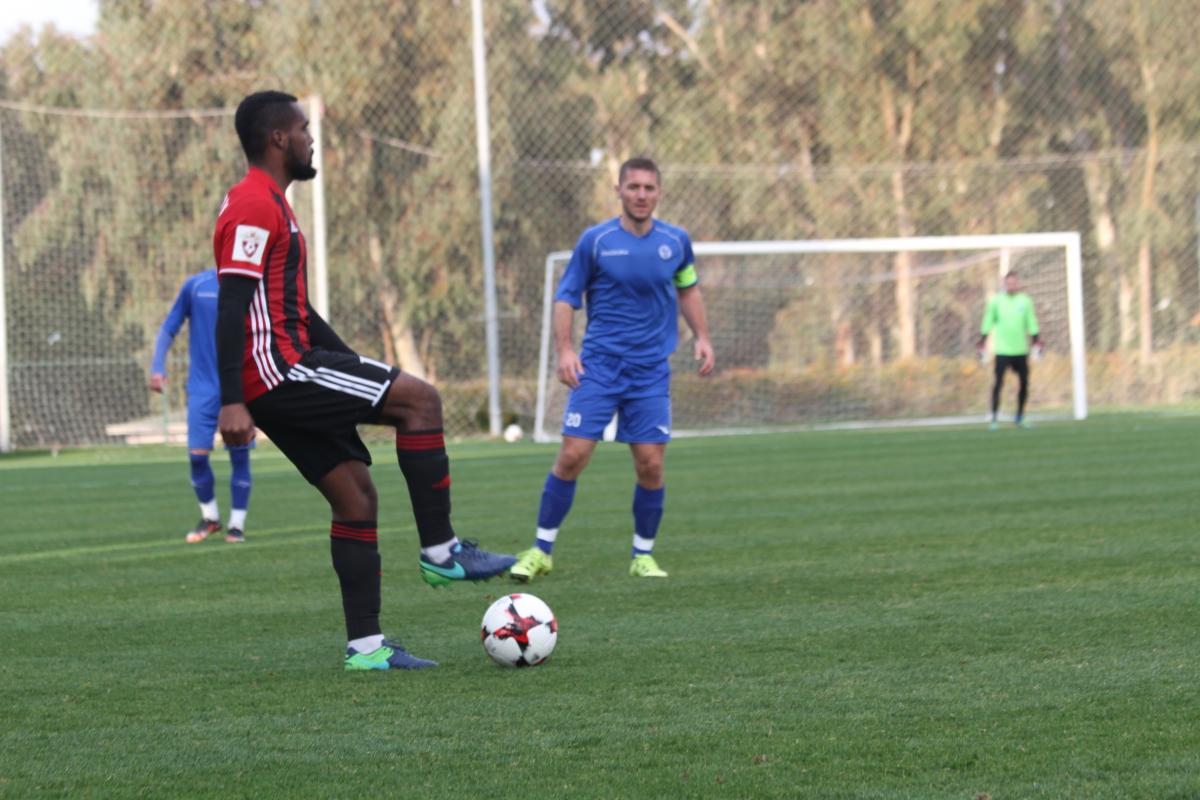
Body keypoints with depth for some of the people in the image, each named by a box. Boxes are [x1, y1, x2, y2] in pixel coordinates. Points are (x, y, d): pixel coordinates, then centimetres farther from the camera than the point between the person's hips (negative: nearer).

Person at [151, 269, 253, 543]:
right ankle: (210, 517, 17)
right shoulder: (196, 285, 2)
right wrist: (157, 367, -4)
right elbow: (169, 328, 7)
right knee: (197, 454, -5)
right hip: (203, 385, 0)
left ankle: (237, 524, 7)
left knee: (240, 454, -4)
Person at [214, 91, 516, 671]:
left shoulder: (271, 205, 22)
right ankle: (439, 551, -9)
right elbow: (232, 304, -20)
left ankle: (365, 645, 6)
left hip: (283, 381, 11)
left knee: (355, 495, 7)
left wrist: (356, 367, 28)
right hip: (276, 369, -11)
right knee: (419, 399, -12)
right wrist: (232, 402, -26)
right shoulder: (253, 206, -12)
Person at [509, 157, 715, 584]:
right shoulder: (595, 240, -5)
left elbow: (688, 290, 21)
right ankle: (541, 550, 4)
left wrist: (702, 337, 10)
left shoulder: (676, 241, 4)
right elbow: (566, 296, 0)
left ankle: (643, 556, 14)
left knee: (650, 464, -3)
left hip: (651, 371, 2)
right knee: (573, 455, -9)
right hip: (599, 366, -2)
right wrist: (565, 349, -12)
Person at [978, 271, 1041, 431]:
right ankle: (994, 419, -5)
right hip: (1002, 351, -3)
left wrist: (1037, 344, 9)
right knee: (998, 383, -8)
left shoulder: (1025, 301, 5)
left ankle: (1020, 416, 19)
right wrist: (982, 346, 1)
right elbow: (987, 324, 3)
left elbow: (1031, 324, 11)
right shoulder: (996, 302, -2)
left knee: (1024, 382, 5)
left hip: (1020, 350, 3)